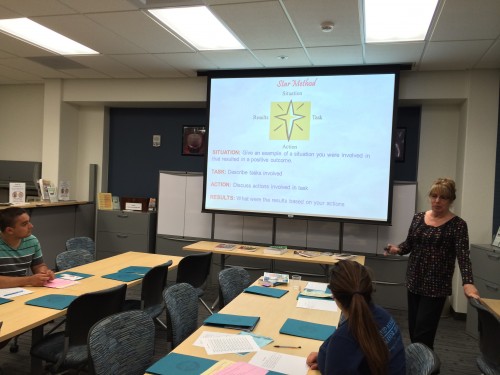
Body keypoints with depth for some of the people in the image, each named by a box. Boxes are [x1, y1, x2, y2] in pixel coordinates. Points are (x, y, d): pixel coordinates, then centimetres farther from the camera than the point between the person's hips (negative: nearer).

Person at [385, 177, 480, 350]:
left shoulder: (457, 225, -9)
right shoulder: (418, 217, 5)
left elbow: (463, 256, -18)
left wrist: (467, 282, -33)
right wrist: (397, 249, -12)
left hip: (436, 286, -5)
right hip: (414, 281, 5)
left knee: (423, 333, -4)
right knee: (413, 329, 13)